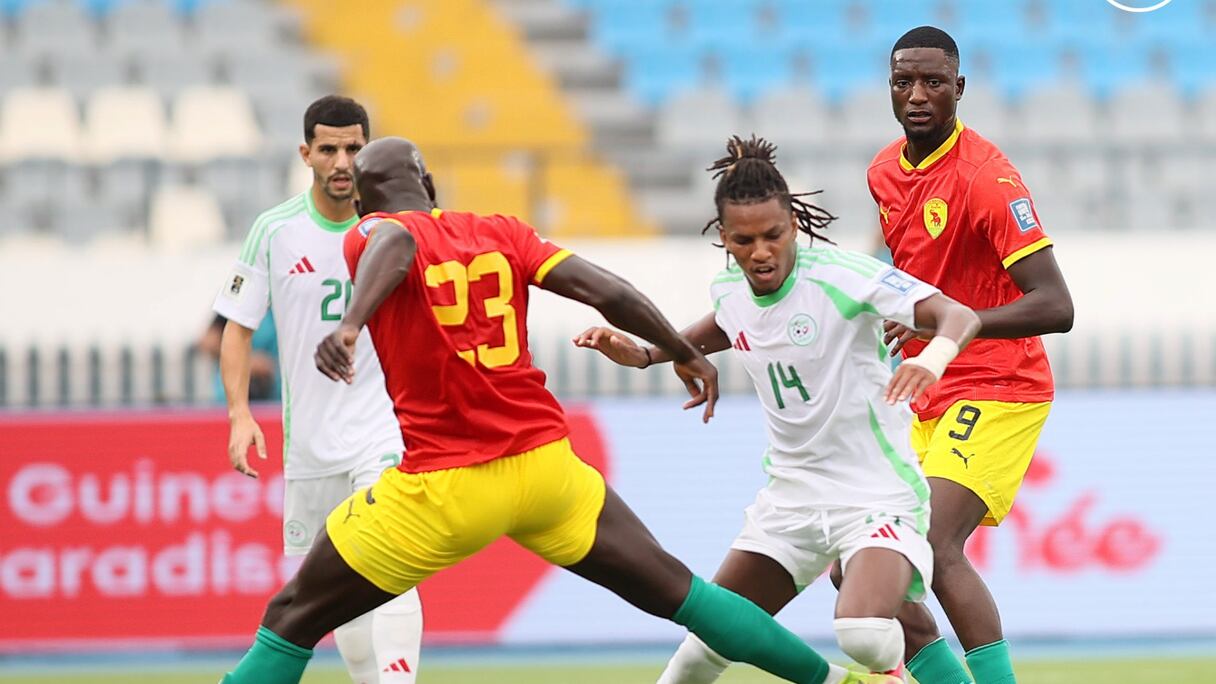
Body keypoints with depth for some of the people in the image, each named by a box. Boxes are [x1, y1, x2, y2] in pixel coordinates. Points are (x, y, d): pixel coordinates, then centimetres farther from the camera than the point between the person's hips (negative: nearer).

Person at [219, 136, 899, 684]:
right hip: (545, 463, 4)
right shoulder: (503, 233, 11)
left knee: (293, 622, 7)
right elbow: (608, 292, 4)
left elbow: (396, 247, -26)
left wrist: (351, 323, -43)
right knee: (674, 590, 19)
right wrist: (688, 355, 18)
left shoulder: (374, 233, 0)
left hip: (441, 489, -4)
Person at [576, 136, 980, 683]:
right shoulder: (728, 290, 0)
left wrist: (934, 356, -49)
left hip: (877, 492, -6)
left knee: (864, 634, -30)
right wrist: (643, 354, 12)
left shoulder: (841, 276, -20)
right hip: (792, 493, 6)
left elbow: (959, 316, -27)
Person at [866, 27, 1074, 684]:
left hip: (995, 390, -9)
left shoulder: (984, 175, -17)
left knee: (934, 546, -26)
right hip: (924, 401, 9)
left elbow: (1055, 306, -25)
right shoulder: (884, 171, 8)